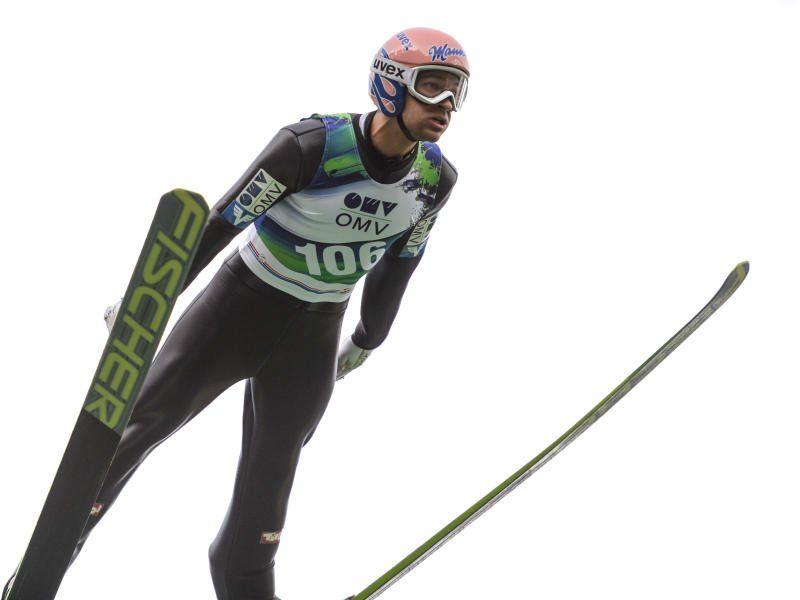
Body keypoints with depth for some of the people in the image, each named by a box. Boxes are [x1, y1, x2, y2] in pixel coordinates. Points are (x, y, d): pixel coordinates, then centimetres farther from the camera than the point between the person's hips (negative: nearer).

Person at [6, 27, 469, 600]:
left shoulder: (436, 178, -9)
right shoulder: (311, 145, -25)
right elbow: (221, 224, -17)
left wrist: (368, 340, 22)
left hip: (314, 337, 4)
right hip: (240, 304, -4)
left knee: (272, 468, 12)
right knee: (136, 427, -3)